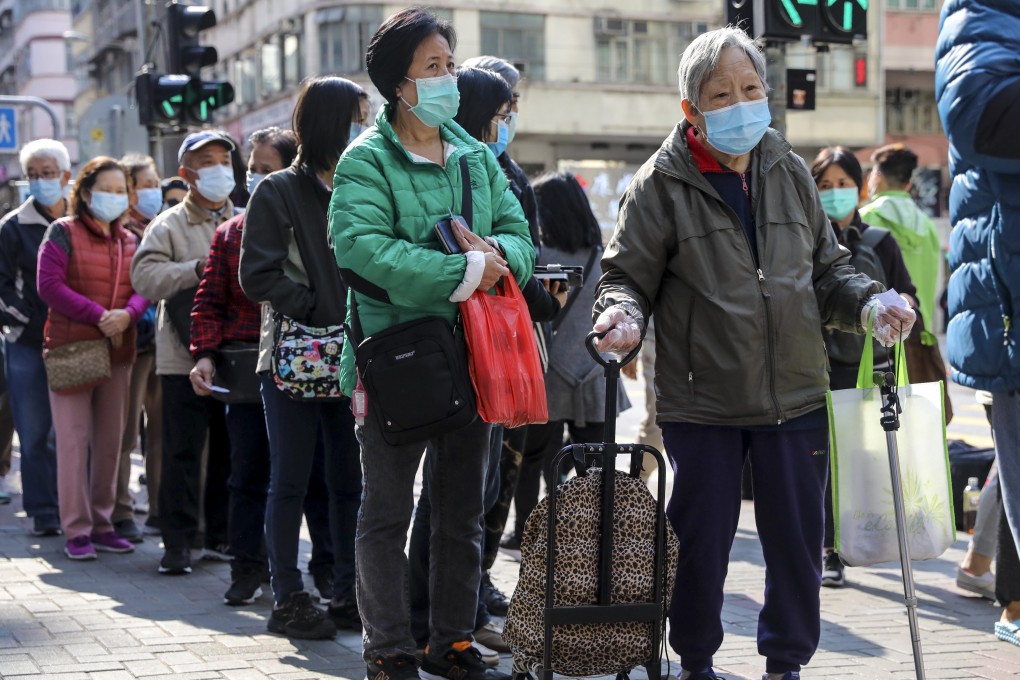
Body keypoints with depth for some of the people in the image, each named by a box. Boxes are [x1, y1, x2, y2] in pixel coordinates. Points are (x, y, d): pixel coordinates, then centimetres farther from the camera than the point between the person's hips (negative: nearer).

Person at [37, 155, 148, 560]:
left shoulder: (129, 241, 15)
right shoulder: (63, 232, -2)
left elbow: (142, 288, 8)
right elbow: (49, 285, -11)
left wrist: (127, 314, -15)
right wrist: (98, 315, -17)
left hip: (117, 352, 5)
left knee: (111, 441, 7)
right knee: (74, 439, -5)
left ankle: (103, 524, 16)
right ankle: (76, 531, -1)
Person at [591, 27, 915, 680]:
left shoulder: (791, 173, 8)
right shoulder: (662, 185, -5)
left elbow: (828, 269, 15)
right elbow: (627, 274, -3)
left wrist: (868, 302, -3)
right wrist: (621, 311, -25)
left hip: (795, 398, 4)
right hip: (701, 401, -3)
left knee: (797, 541, 10)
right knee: (701, 545, 7)